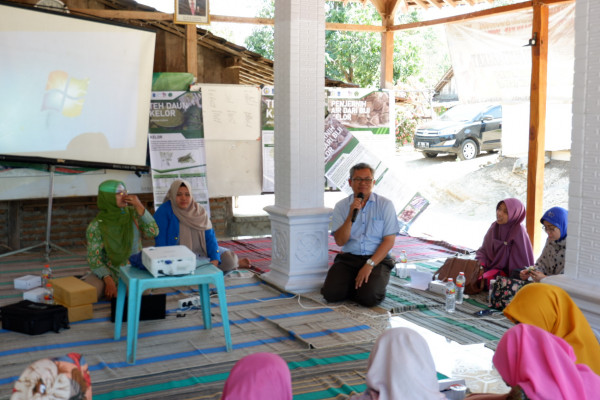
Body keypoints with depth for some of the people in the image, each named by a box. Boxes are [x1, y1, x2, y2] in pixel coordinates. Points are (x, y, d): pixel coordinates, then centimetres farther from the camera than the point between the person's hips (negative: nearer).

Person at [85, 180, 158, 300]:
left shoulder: (133, 214, 1)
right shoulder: (96, 226, -7)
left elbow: (153, 232, -12)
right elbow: (94, 258, -11)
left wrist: (139, 207, -19)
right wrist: (108, 280, -25)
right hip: (109, 273, -2)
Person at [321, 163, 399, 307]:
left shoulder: (385, 205, 1)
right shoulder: (341, 206, 6)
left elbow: (389, 241, -5)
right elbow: (340, 241, -3)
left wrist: (369, 265, -15)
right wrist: (351, 215, -16)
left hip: (377, 259, -2)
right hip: (348, 258, 2)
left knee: (369, 297, -26)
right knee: (331, 293, -21)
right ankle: (355, 285, 10)